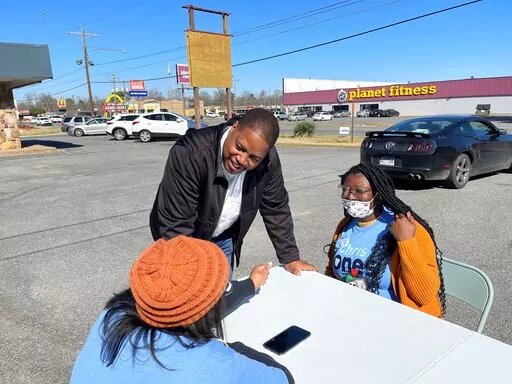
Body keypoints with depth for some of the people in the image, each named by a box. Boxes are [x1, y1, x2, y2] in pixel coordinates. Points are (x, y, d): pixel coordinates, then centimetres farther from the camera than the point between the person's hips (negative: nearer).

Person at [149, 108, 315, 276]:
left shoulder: (269, 160, -21)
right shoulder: (190, 153, -36)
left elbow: (276, 209, -8)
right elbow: (175, 224, -34)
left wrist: (290, 258, -8)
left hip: (224, 238, 4)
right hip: (183, 240, -4)